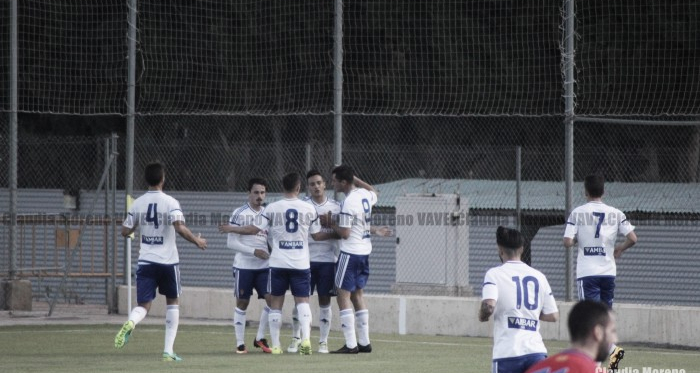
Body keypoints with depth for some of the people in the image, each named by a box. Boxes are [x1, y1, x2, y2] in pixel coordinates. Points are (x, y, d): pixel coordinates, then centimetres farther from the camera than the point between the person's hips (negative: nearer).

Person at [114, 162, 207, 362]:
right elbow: (180, 228, -22)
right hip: (168, 261, -2)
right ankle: (168, 350, 10)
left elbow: (125, 231, 7)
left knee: (143, 305, 1)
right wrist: (196, 240, -6)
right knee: (173, 302, 17)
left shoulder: (137, 204, 3)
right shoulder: (170, 203, -9)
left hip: (146, 261, 2)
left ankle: (130, 323, -37)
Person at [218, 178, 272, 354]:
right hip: (244, 265, -4)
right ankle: (240, 343, 8)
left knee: (271, 299, -7)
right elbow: (231, 242, -10)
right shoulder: (239, 213, -6)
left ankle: (260, 338, 6)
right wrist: (254, 251, -16)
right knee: (242, 303, 2)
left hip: (264, 266, 4)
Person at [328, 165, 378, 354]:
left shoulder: (348, 203, -20)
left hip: (350, 253, -9)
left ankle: (351, 344, -10)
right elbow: (374, 192, 31)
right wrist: (355, 178, 25)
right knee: (357, 294, 17)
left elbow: (345, 233, -20)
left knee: (344, 297, -5)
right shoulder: (365, 195, 5)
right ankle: (364, 342, 18)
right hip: (365, 251, 9)